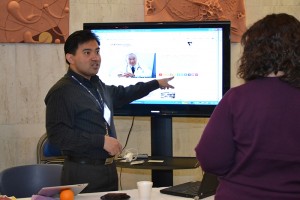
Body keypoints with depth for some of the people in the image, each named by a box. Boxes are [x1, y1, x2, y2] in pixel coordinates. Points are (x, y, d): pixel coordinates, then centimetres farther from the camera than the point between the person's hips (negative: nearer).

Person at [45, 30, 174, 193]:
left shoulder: (97, 86, 14)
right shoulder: (61, 92, -15)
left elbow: (122, 94, 34)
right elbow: (57, 135, -25)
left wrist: (156, 84, 40)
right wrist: (101, 140, -23)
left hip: (108, 169, 8)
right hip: (83, 173, -8)